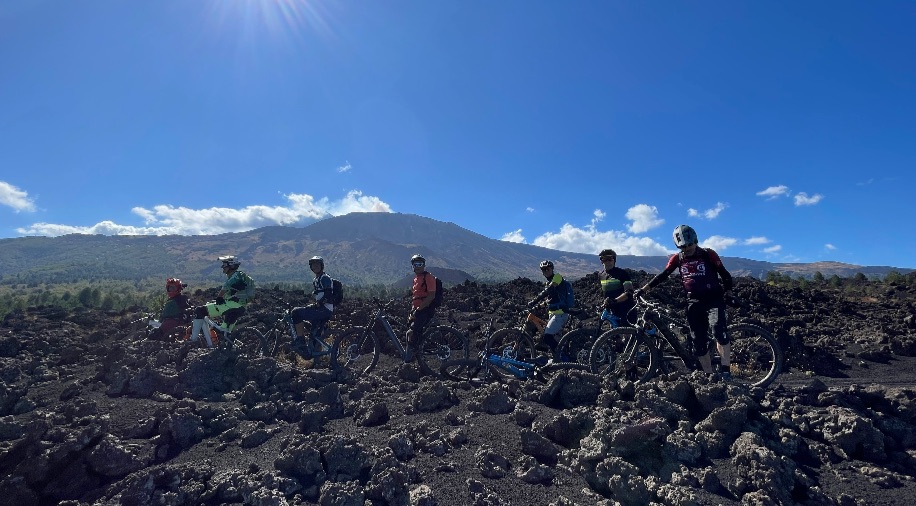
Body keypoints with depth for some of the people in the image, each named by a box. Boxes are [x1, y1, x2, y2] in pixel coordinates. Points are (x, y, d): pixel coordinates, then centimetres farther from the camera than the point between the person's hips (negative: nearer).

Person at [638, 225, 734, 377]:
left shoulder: (708, 254, -3)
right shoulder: (677, 259, 3)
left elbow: (723, 273, 3)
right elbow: (663, 275, 3)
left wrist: (728, 291, -4)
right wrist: (643, 289, -3)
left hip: (714, 299, -3)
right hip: (694, 302, 3)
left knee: (718, 331, -27)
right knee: (698, 342, 3)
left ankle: (725, 370, -16)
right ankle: (709, 376, 14)